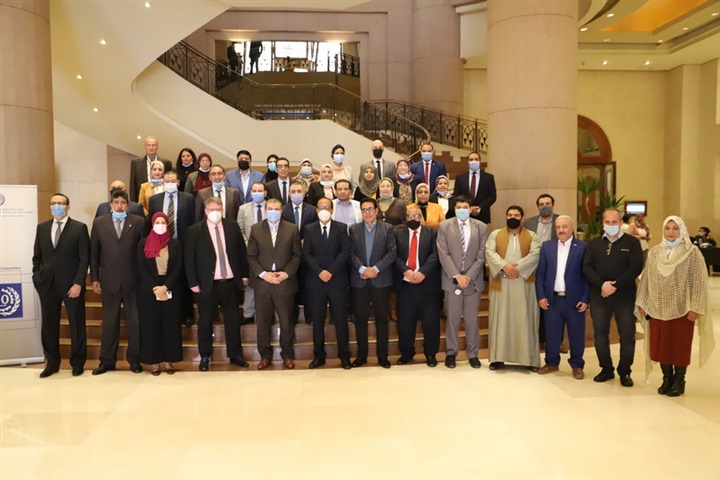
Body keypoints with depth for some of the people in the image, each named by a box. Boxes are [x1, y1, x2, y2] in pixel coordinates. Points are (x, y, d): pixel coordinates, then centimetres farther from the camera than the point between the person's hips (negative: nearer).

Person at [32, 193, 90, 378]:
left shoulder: (79, 228, -3)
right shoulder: (42, 227, 11)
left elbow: (84, 258, -7)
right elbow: (37, 256, 14)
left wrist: (78, 283, -13)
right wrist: (37, 277, 3)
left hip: (71, 284, -4)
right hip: (47, 284, 4)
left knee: (76, 325, 5)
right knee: (49, 326, 10)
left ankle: (77, 363, 18)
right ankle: (52, 363, 23)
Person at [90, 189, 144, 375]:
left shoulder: (139, 222, 1)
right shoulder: (99, 223, 6)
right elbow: (94, 253, 7)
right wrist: (94, 278, 3)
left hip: (132, 280, -1)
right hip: (109, 280, 1)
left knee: (134, 321, 6)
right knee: (109, 322, 10)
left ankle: (134, 359, 19)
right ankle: (107, 360, 21)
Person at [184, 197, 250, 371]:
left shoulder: (232, 226, 3)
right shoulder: (195, 231, -5)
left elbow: (241, 251, 9)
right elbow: (189, 258, -5)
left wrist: (244, 274, 8)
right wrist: (193, 283, -9)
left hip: (230, 282, 3)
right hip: (207, 285, -2)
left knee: (233, 321, 12)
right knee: (205, 323, 9)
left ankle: (235, 355, 25)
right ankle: (204, 357, 24)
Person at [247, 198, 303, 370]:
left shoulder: (292, 229, 3)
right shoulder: (255, 229, 4)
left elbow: (297, 255, 2)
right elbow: (251, 256, 2)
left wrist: (287, 273, -11)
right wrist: (263, 274, -11)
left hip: (285, 282, -1)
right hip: (262, 282, 1)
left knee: (286, 321, 7)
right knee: (263, 322, 8)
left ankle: (288, 354, 23)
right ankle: (265, 355, 22)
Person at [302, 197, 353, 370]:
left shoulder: (341, 228, 4)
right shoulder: (309, 229, 8)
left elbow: (345, 251, -5)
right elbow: (306, 254, 0)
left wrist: (330, 271, -14)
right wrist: (319, 271, -14)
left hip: (338, 280, -1)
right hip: (316, 281, 1)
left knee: (341, 320, 3)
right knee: (317, 321, 7)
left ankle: (344, 356, 13)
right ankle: (319, 355, 18)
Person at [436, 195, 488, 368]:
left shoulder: (481, 227, 4)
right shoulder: (444, 226, 1)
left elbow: (481, 255, -1)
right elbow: (443, 254, -5)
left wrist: (469, 276, -10)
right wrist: (457, 275, -13)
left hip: (473, 280, 1)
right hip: (452, 279, -1)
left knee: (472, 319, 7)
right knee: (453, 318, 6)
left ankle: (473, 354, 19)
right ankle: (451, 352, 18)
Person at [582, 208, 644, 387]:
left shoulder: (632, 242, 1)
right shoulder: (594, 243, 10)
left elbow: (636, 267, -9)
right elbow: (586, 267, 2)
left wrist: (616, 285, -15)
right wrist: (602, 284, -14)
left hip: (624, 295, -2)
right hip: (599, 295, 3)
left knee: (627, 336, 2)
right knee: (600, 335, 6)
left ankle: (625, 372, 17)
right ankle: (606, 369, 21)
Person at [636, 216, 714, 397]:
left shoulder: (692, 253, -5)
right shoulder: (654, 252, 6)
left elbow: (699, 282, -8)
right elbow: (646, 278, 9)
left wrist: (695, 308, -13)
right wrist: (641, 302, 7)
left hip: (682, 309, -3)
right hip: (658, 308, 3)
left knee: (680, 345, 5)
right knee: (660, 344, 7)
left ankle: (679, 381, 19)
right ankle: (667, 378, 23)